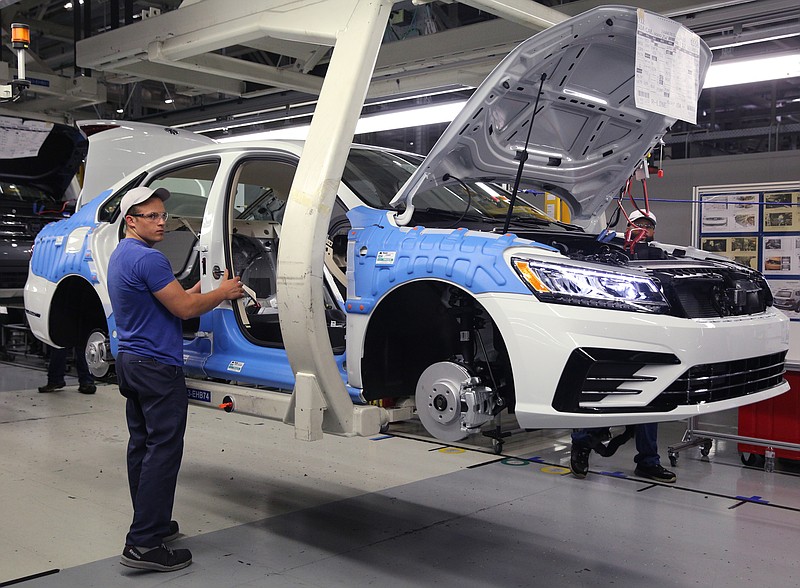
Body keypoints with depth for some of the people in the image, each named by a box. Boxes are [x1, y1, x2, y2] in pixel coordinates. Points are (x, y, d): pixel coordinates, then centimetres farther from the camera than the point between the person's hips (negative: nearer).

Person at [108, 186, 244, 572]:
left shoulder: (120, 255, 14)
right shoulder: (148, 258, -18)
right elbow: (184, 309, -17)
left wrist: (203, 287, 12)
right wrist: (222, 292, -3)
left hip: (130, 361, 11)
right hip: (157, 366, -11)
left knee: (142, 446, 15)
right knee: (163, 450, -8)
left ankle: (151, 523, 26)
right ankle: (144, 544, -9)